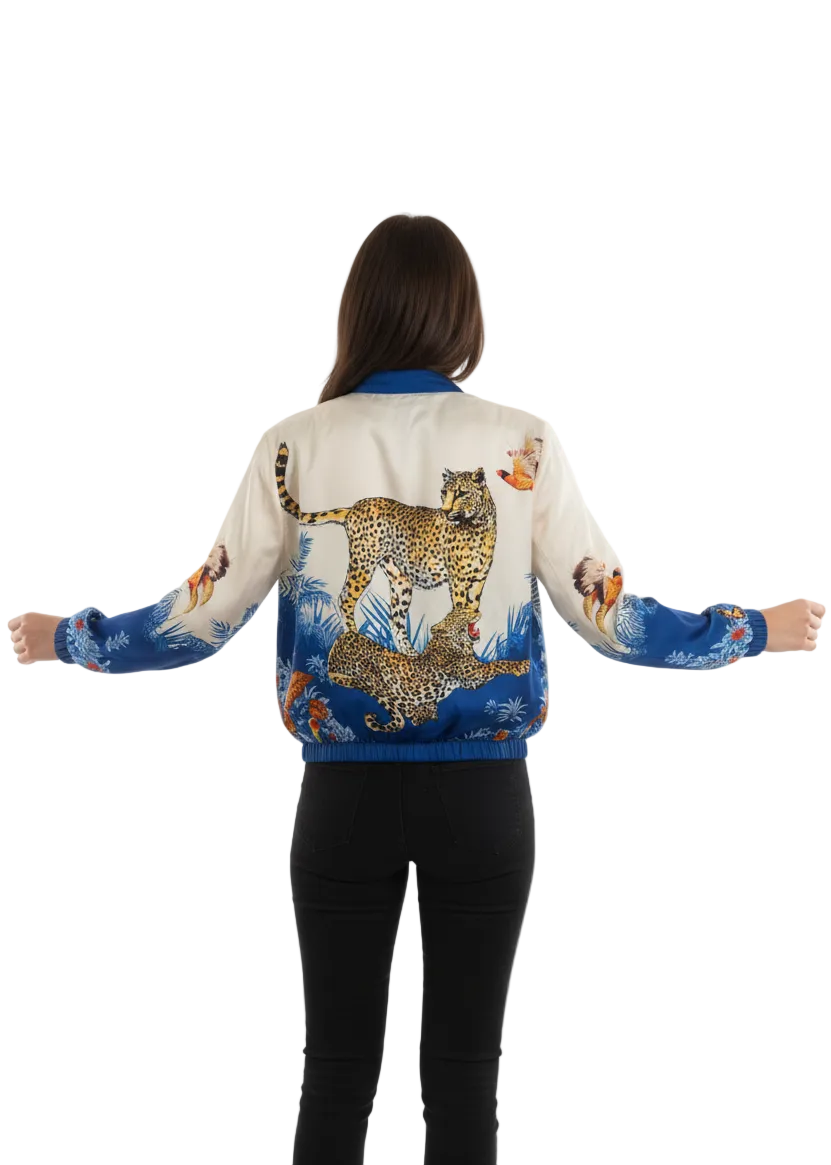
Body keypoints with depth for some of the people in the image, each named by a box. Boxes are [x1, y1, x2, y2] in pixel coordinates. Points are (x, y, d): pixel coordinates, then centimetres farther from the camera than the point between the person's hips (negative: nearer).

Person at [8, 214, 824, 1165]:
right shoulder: (523, 446, -5)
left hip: (347, 793, 0)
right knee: (464, 1073, 8)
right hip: (484, 795, 0)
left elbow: (203, 619, 0)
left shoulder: (296, 447, -5)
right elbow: (610, 619, -1)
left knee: (336, 1075, 9)